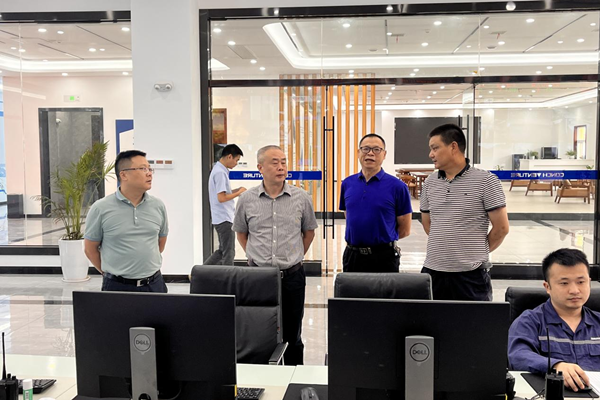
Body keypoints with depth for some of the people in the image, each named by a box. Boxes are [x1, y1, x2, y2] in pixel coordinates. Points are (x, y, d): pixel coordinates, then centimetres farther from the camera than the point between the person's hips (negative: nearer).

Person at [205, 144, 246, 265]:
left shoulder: (218, 170, 13)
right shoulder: (220, 172, -18)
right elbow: (221, 198, -23)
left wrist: (236, 190, 8)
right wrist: (238, 193, -12)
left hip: (221, 218, 10)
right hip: (225, 219, -10)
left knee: (222, 251, 18)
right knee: (229, 253, 0)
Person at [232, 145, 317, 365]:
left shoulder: (301, 198, 0)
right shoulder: (247, 199, 0)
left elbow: (309, 231, 13)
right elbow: (240, 232, 15)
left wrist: (295, 257, 11)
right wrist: (253, 255, 9)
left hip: (292, 275, 0)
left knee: (292, 335, 11)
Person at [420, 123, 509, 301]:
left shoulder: (486, 181, -5)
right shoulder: (429, 183, 9)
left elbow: (501, 227, -3)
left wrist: (479, 252, 7)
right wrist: (443, 245, 12)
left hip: (471, 273, -4)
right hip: (432, 270, 4)